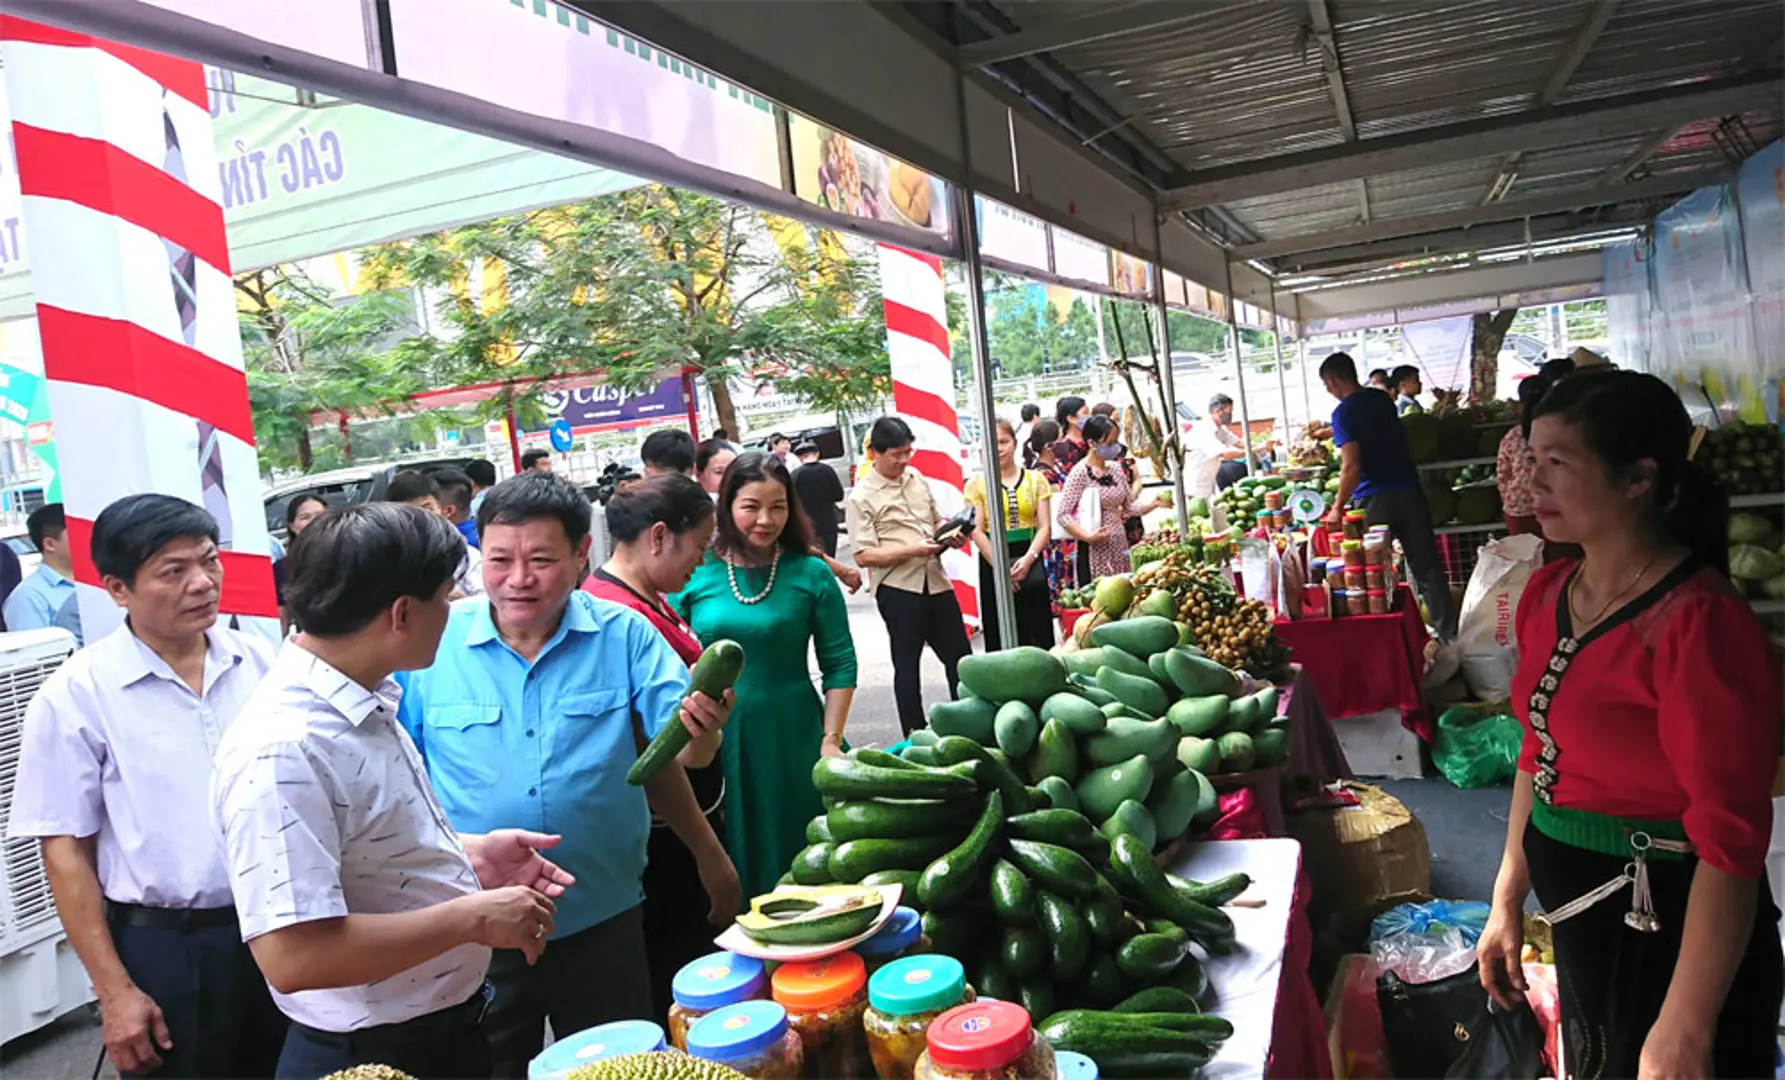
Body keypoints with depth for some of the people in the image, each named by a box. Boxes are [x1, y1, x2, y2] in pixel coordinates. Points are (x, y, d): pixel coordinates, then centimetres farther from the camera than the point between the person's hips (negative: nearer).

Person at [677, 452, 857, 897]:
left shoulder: (810, 573, -3)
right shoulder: (695, 572, -1)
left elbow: (840, 665, -1)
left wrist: (831, 741, -7)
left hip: (793, 740, -1)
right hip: (716, 742, 1)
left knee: (801, 863, 10)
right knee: (732, 864, 12)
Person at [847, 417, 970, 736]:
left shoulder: (917, 478, 8)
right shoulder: (862, 497, -10)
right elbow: (864, 555, -14)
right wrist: (913, 550, -23)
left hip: (936, 582, 6)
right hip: (898, 589, -6)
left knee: (960, 656, 13)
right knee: (907, 665, 7)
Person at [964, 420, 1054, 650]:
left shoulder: (1036, 479, 7)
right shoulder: (977, 484, 2)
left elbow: (1045, 527, 2)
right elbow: (976, 532, -4)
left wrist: (1028, 559, -14)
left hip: (1030, 561, 1)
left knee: (1038, 632, 0)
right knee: (1000, 633, 3)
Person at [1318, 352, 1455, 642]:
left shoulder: (1343, 413, -10)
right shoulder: (1383, 400, 11)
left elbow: (1352, 467, -17)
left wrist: (1338, 507, -10)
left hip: (1375, 498, -6)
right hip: (1409, 490, 6)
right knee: (1427, 567, 8)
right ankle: (1449, 635, 11)